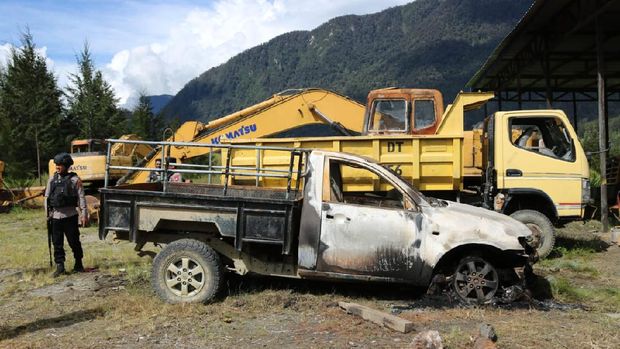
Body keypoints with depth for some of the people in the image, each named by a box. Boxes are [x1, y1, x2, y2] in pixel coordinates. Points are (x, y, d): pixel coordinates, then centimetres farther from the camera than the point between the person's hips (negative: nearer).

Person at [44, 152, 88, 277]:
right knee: (57, 243, 5)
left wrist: (84, 214, -9)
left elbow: (81, 197, -5)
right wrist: (48, 213, 8)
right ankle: (60, 267, 12)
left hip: (70, 215, -4)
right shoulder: (52, 179, 8)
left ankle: (78, 263, 19)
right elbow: (47, 196, 14)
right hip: (55, 216, 4)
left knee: (74, 241, 3)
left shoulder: (74, 180, -4)